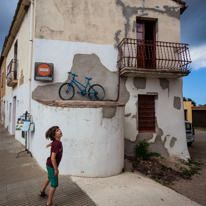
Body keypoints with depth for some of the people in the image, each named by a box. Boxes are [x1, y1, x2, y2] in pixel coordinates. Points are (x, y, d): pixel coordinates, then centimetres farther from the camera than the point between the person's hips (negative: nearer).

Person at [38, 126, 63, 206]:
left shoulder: (57, 141, -5)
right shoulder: (57, 144, -32)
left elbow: (52, 143, 20)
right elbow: (53, 158, -33)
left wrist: (50, 144, 42)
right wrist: (56, 169, -25)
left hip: (49, 164, 10)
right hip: (52, 166, -10)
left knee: (50, 177, 33)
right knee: (54, 184, 3)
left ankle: (42, 192, 55)